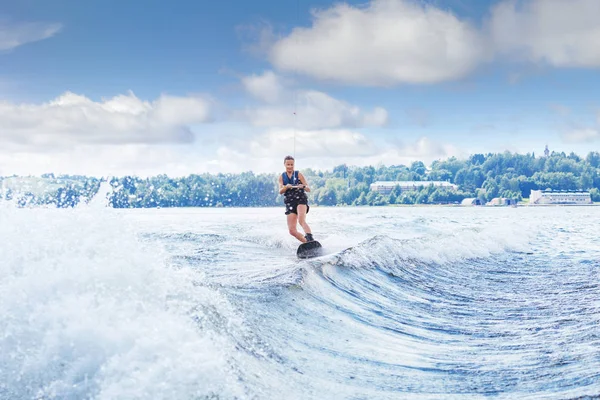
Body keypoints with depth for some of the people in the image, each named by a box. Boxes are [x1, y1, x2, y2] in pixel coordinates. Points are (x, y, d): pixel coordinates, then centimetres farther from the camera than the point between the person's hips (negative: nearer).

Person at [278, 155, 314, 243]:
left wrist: (303, 186, -22)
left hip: (301, 200, -4)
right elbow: (280, 191, 0)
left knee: (301, 220, -32)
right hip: (290, 203, 4)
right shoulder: (282, 177, 12)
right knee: (292, 231, -9)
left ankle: (310, 239, -47)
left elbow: (308, 189, 2)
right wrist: (286, 187, -22)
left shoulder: (299, 174, 5)